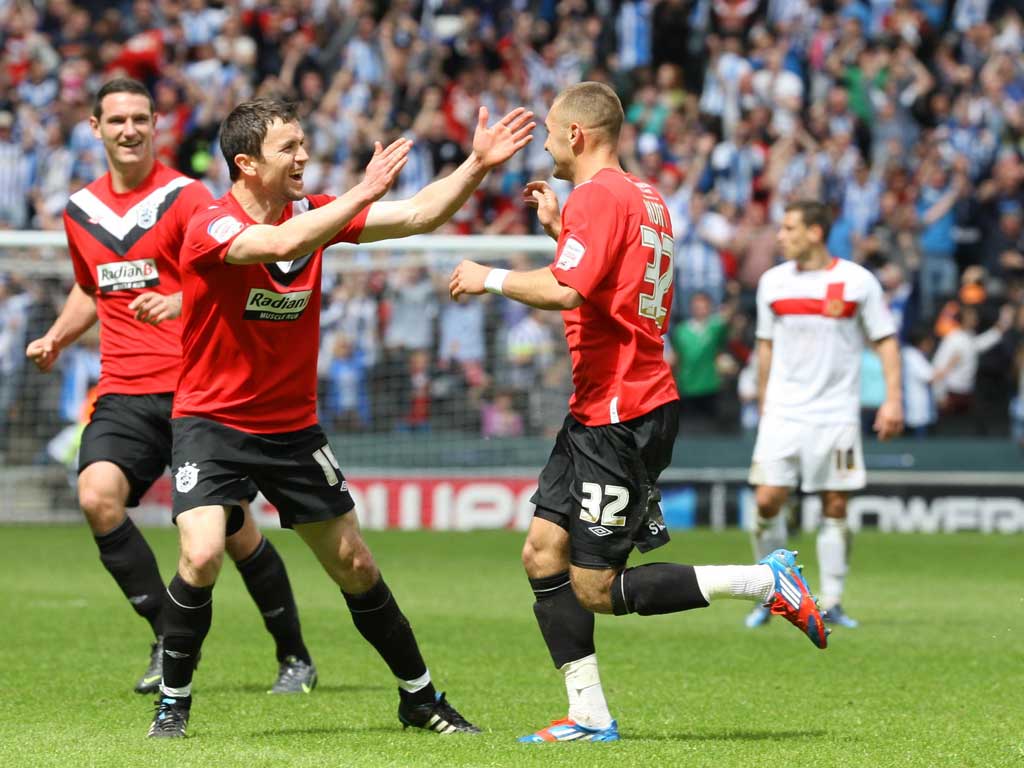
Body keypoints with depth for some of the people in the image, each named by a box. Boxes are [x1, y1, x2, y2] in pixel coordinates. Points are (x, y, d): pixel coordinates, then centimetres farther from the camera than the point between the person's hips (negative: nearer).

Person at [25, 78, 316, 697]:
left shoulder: (185, 197, -3)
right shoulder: (80, 210, 14)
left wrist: (180, 303, -32)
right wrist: (57, 337, 14)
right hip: (123, 393, 4)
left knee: (233, 526, -2)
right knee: (97, 496, -21)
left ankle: (295, 657, 17)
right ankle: (170, 640, -9)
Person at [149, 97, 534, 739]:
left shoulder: (314, 212, -1)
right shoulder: (212, 227, -19)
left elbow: (417, 217, 0)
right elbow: (281, 243, -38)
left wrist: (478, 165, -12)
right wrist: (364, 192, -37)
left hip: (293, 427, 5)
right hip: (212, 421, -5)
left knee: (355, 565, 8)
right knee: (202, 555, -24)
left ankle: (420, 698, 23)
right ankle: (174, 703, -5)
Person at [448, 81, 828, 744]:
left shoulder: (599, 195, -15)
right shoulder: (646, 199, 15)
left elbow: (565, 290, -27)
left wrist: (490, 278, -13)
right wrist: (559, 227, 24)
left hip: (621, 417, -10)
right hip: (597, 414, 10)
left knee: (596, 590, -7)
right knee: (543, 557, 6)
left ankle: (767, 582, -6)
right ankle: (591, 718, 6)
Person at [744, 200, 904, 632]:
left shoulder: (857, 281, -3)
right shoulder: (773, 281, 6)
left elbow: (885, 340, 2)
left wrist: (893, 399, -7)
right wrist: (763, 403, 17)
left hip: (836, 415, -2)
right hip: (783, 414, 2)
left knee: (835, 507, 0)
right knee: (767, 500, -9)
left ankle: (831, 603, 9)